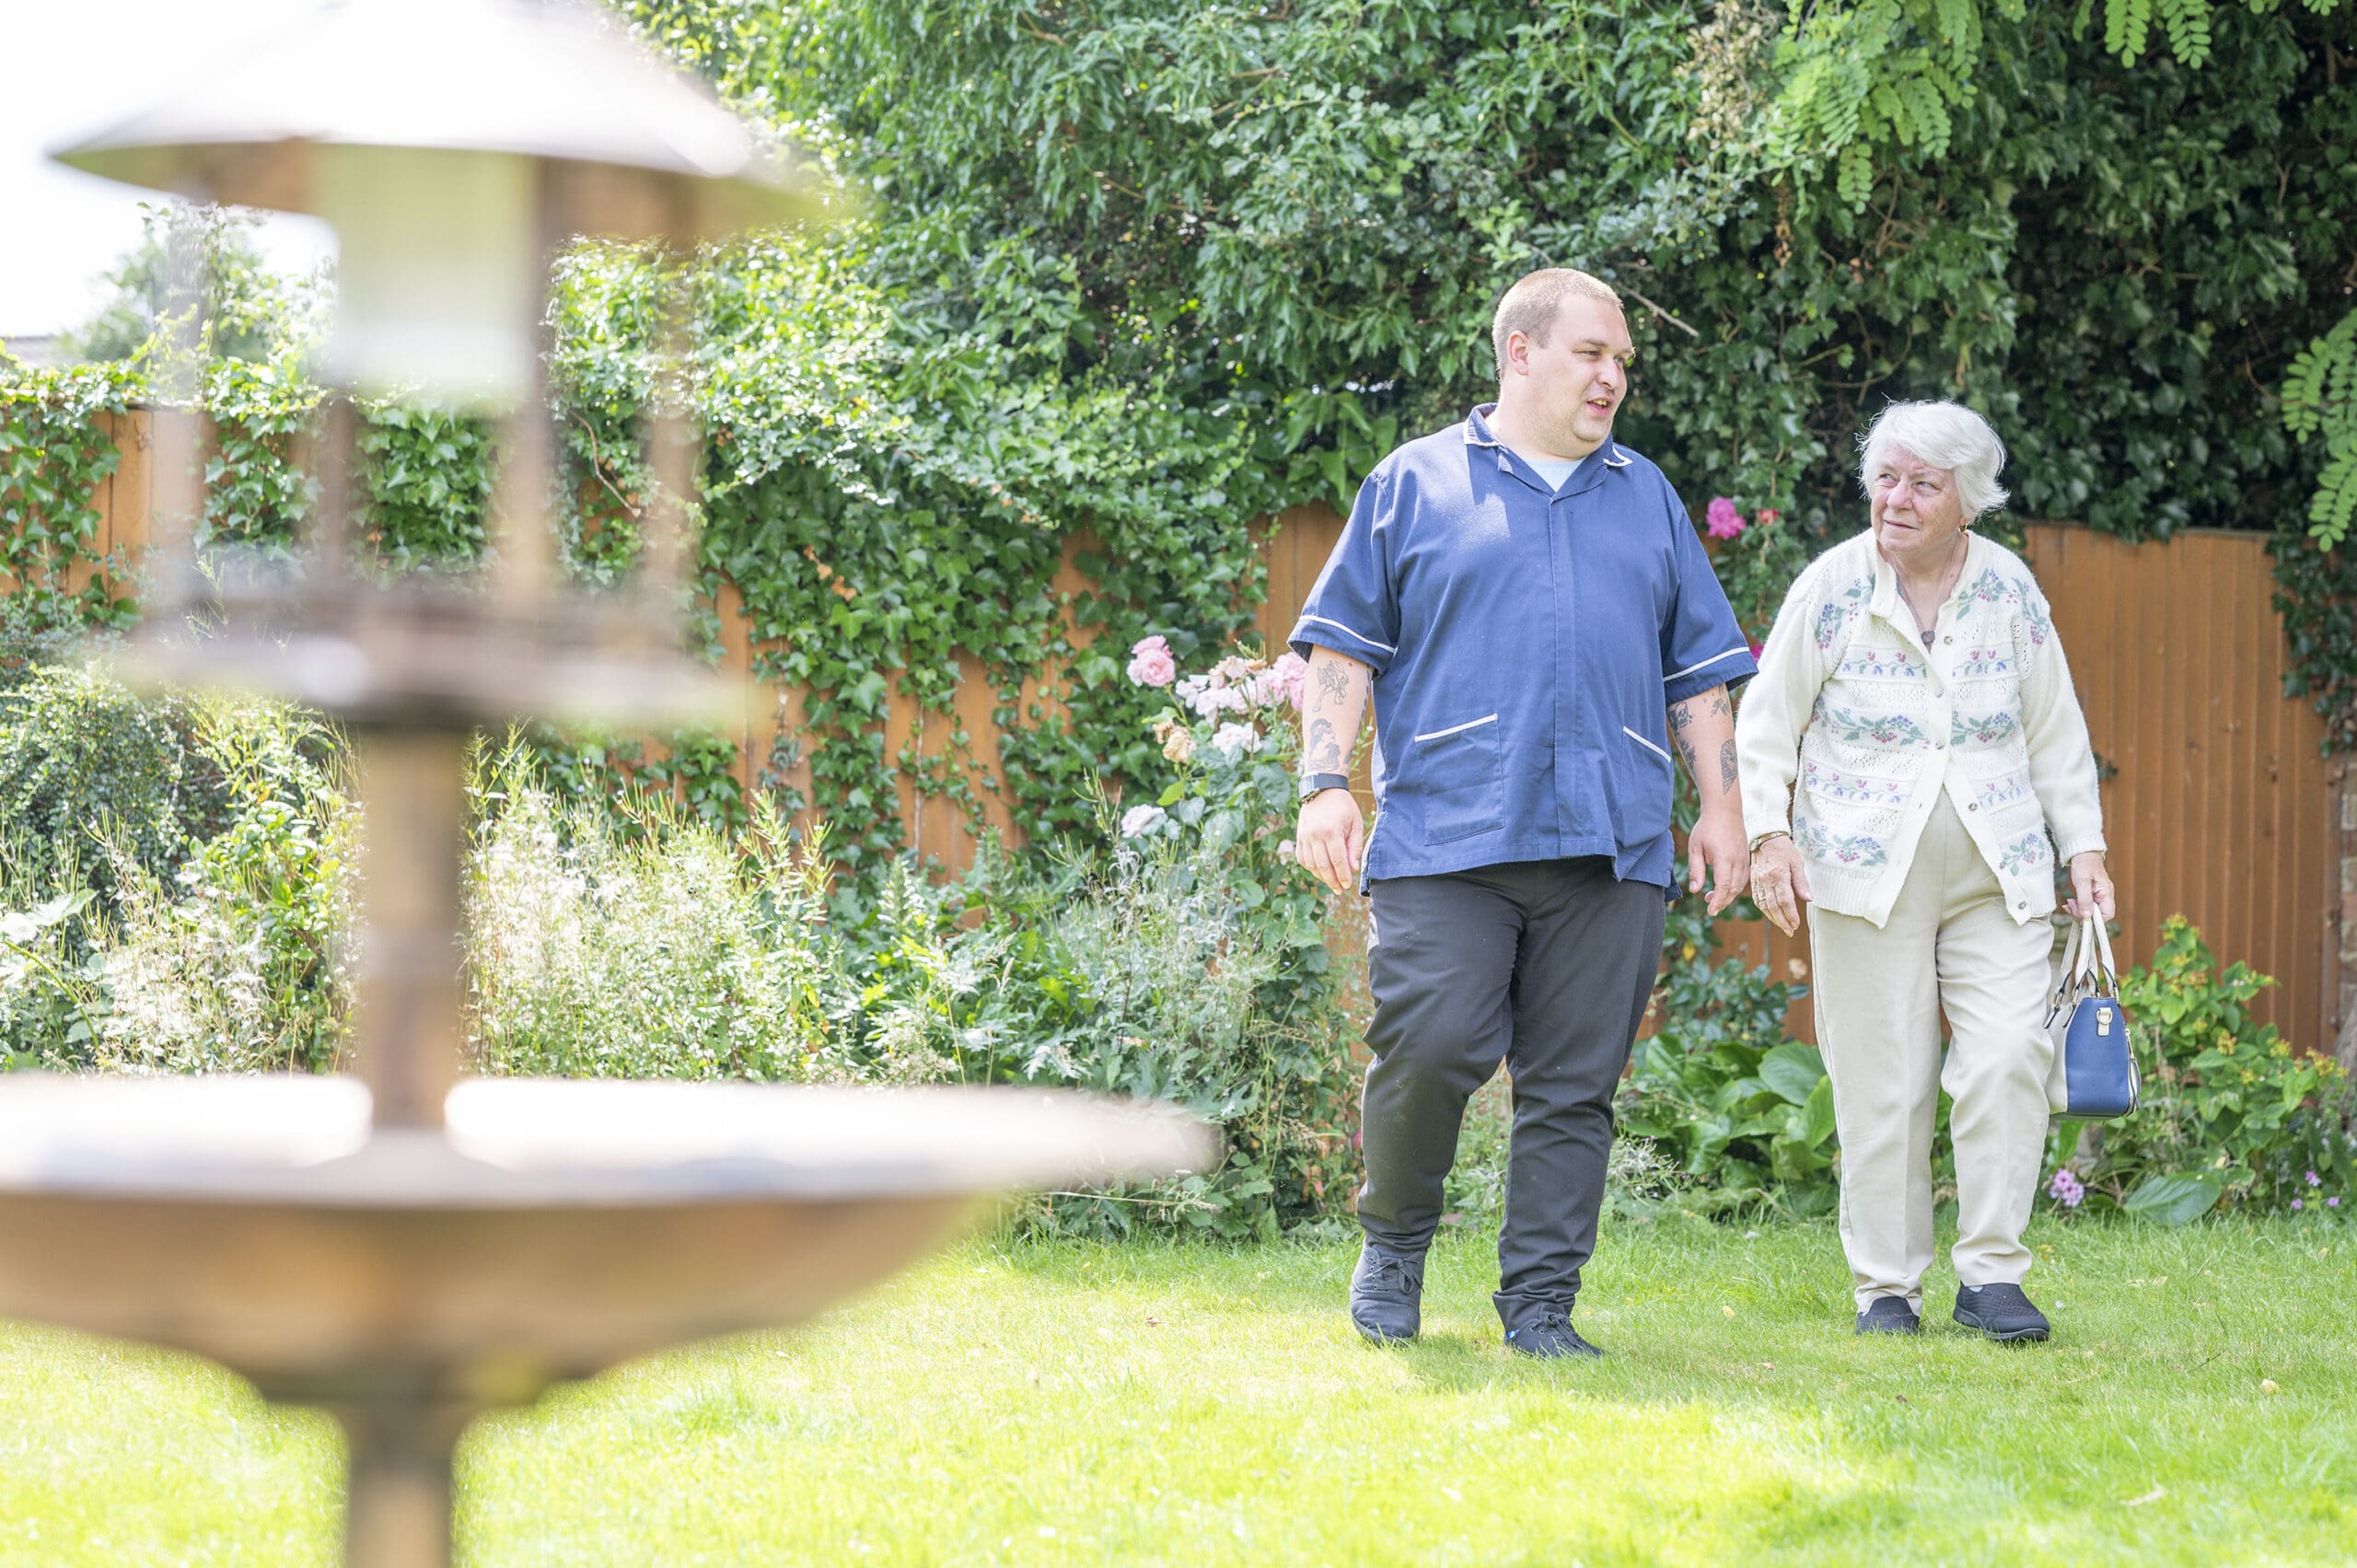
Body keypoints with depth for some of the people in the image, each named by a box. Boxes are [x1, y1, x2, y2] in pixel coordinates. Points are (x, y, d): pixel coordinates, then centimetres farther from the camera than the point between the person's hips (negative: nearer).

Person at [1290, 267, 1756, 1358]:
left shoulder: (1648, 499, 21)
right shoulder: (1414, 485, 11)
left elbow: (1700, 674, 23)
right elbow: (1343, 650, 7)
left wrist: (1722, 806, 13)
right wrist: (1324, 787, -4)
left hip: (1610, 847, 3)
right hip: (1446, 834, -3)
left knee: (1575, 1086, -1)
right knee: (1428, 1047, -13)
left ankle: (1540, 1304, 5)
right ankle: (1393, 1243, 11)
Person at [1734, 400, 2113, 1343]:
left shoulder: (2009, 591, 5)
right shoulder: (1832, 588, -2)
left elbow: (2055, 733, 13)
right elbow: (1767, 724, 4)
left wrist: (2083, 847, 9)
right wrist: (1768, 833, -7)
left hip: (1998, 873, 2)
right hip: (1867, 870, -2)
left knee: (2009, 1054, -10)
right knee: (1882, 1079, -2)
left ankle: (1990, 1274, -2)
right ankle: (1886, 1284, 9)